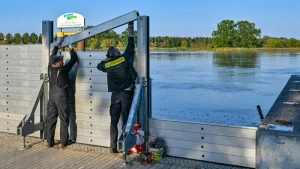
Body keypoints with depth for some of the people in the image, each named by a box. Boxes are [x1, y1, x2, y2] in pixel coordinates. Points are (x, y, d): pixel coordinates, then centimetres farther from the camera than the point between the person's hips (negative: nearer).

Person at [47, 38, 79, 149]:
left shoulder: (50, 68, -1)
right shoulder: (63, 69, -16)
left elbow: (52, 55, 15)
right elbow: (74, 60, -6)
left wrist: (57, 44, 23)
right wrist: (71, 48, 8)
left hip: (52, 96, 5)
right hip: (62, 97, -5)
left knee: (51, 119, 9)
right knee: (64, 120, 1)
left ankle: (50, 142, 13)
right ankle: (63, 143, 3)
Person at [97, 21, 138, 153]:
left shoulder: (107, 65, 0)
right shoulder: (124, 59, -9)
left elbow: (99, 66, 23)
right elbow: (131, 44, -1)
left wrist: (107, 58, 23)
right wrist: (130, 27, 6)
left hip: (115, 95, 3)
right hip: (127, 94, -3)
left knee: (113, 122, 8)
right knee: (126, 121, 2)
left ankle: (113, 147, 8)